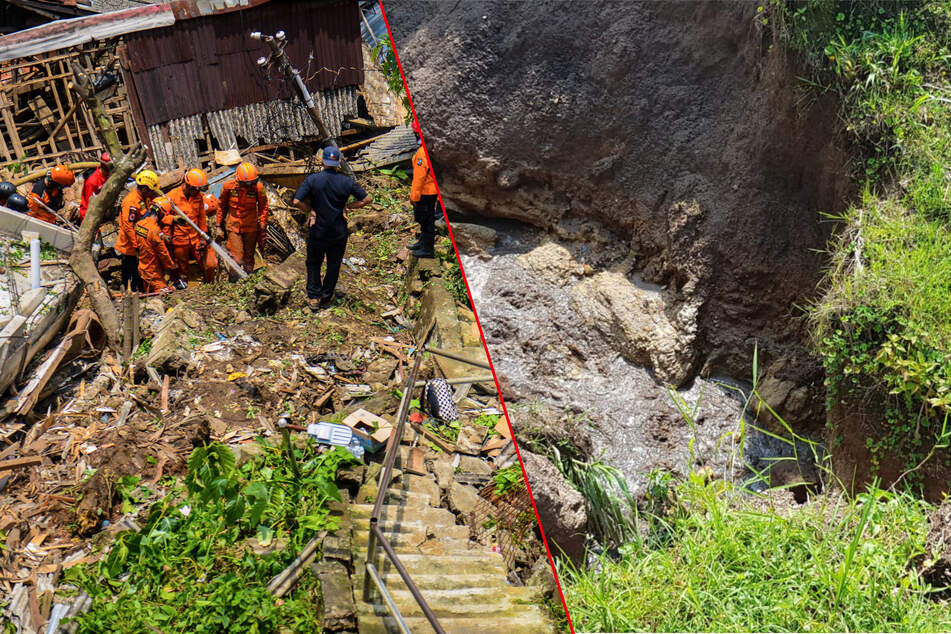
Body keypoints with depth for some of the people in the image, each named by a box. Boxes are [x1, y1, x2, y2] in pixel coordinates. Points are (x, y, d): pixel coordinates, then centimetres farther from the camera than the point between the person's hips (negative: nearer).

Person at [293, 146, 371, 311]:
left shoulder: (312, 179, -11)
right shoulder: (347, 181, -7)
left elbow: (297, 201, -19)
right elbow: (366, 199, -1)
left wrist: (310, 210, -3)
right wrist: (347, 207, 3)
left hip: (317, 231, -1)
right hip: (339, 232, 1)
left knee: (313, 263, 17)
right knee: (333, 265, 15)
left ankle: (314, 297, 14)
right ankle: (326, 298, 21)